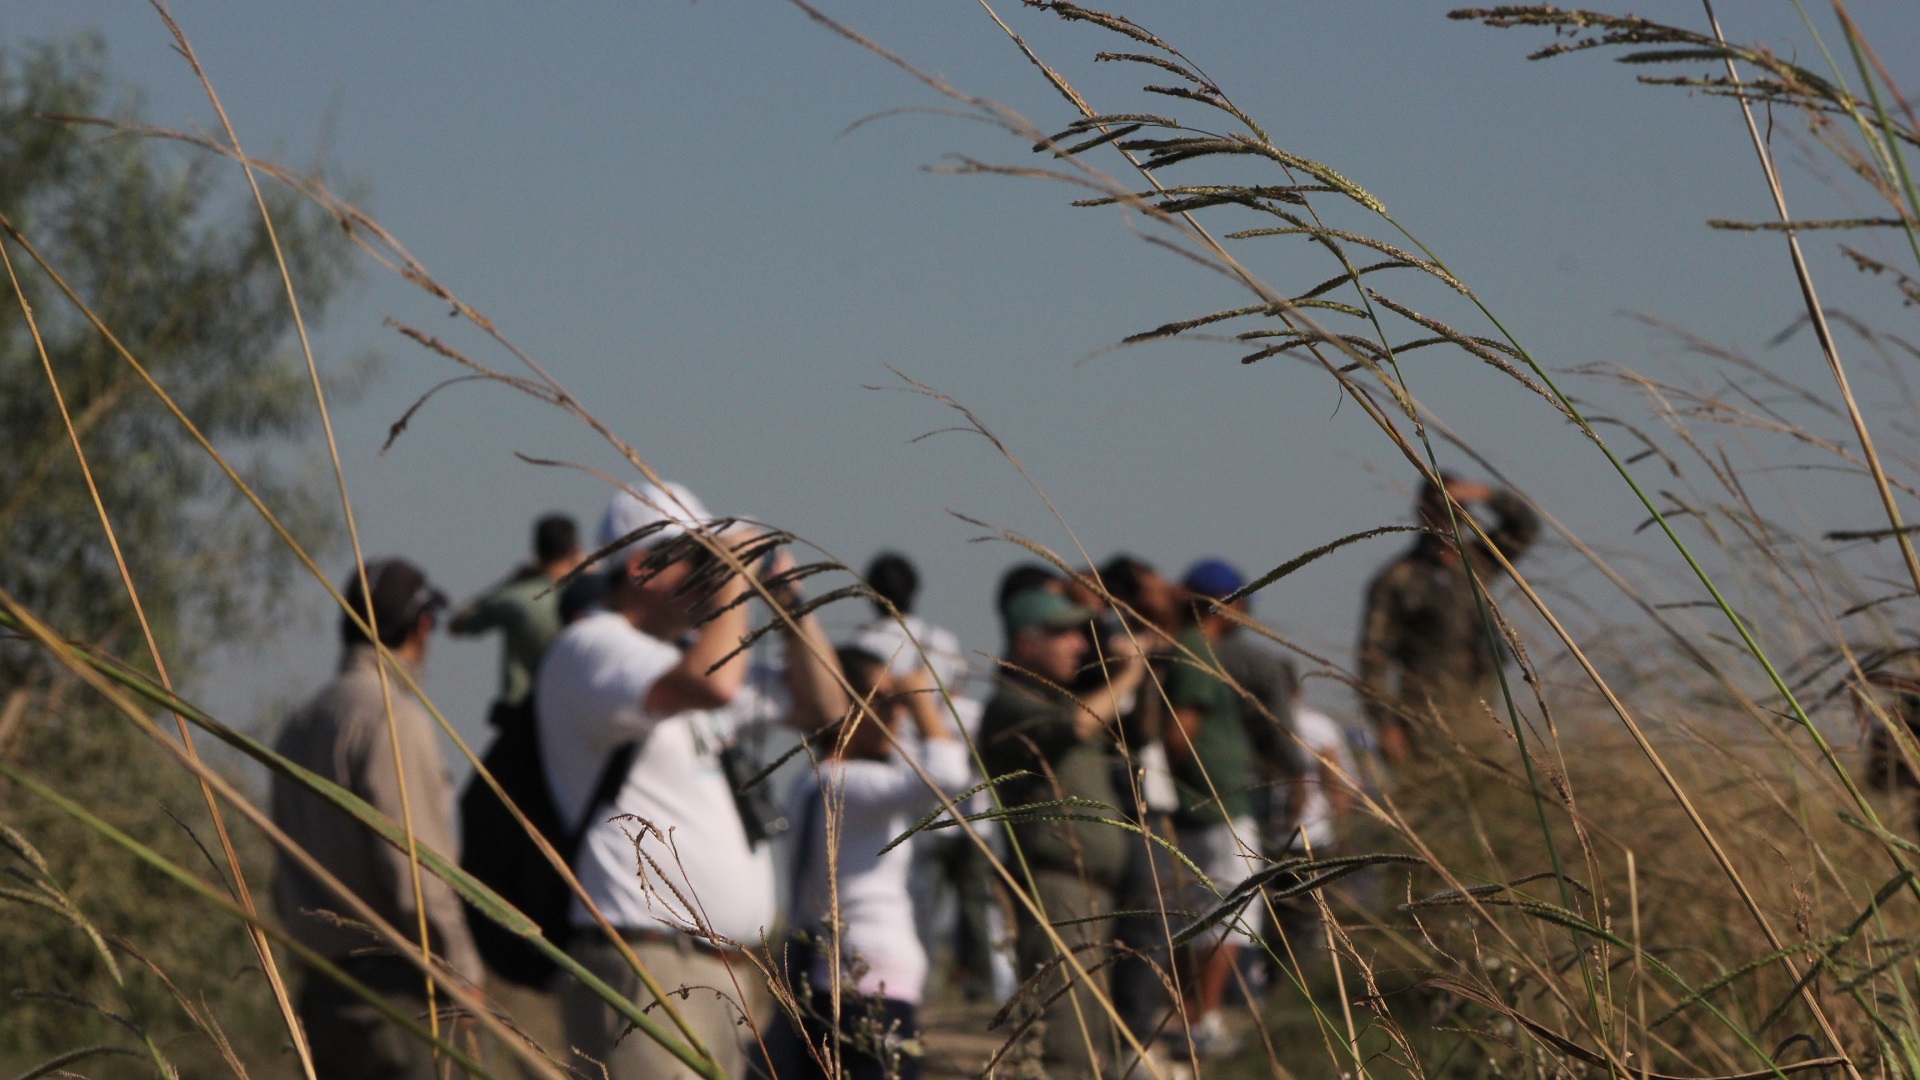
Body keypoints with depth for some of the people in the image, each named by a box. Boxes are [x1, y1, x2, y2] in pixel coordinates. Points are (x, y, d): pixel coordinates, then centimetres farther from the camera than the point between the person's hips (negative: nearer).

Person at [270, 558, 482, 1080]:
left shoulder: (301, 723, 15)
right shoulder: (393, 718, -12)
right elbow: (413, 865, -17)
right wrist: (462, 972, -10)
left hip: (321, 988, 9)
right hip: (391, 986, -9)